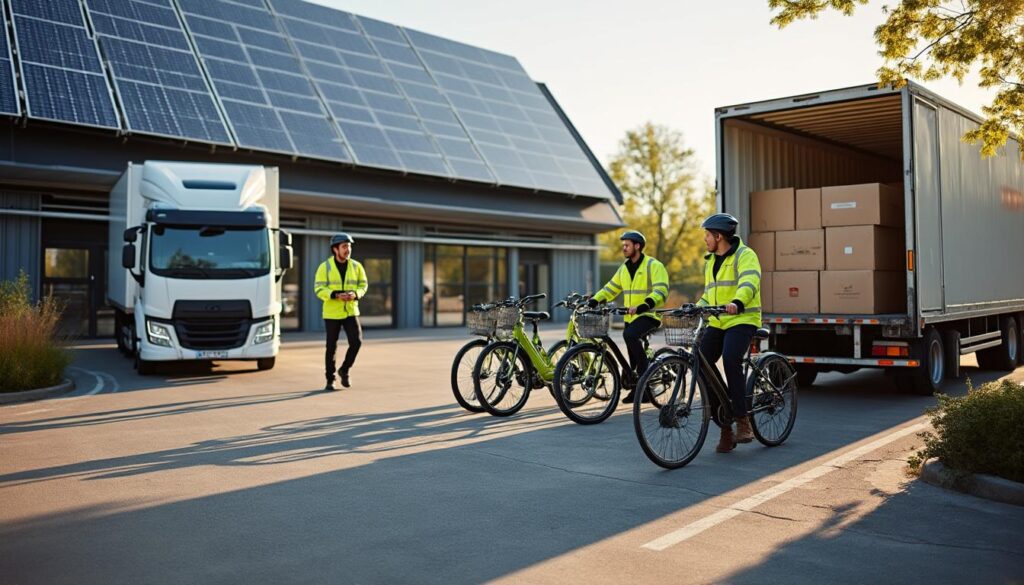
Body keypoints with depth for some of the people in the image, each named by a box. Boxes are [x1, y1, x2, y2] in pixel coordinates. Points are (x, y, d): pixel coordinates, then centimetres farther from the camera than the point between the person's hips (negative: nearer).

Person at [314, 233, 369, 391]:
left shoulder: (356, 266, 1)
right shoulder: (325, 267, -7)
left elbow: (362, 286, 7)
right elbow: (319, 289, -11)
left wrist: (355, 294, -16)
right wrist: (337, 295, -26)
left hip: (351, 312, 2)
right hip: (332, 313, -2)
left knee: (356, 342, -11)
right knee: (331, 347, 4)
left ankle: (344, 370, 13)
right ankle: (330, 380, 18)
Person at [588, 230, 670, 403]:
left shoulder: (653, 265, -9)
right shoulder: (624, 268, 13)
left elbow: (661, 291, -21)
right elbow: (610, 288, 13)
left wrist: (643, 305, -36)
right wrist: (594, 300, -4)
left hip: (648, 315, -7)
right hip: (631, 317, 7)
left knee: (629, 334, -32)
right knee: (633, 353, 12)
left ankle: (644, 372, -20)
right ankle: (637, 389, 26)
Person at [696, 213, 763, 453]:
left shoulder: (745, 255, -7)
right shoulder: (710, 261, 18)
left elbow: (749, 283, -26)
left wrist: (737, 303, -45)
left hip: (742, 320, -7)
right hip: (716, 323, 7)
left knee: (730, 359, -30)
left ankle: (743, 421, -17)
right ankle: (725, 428, 4)